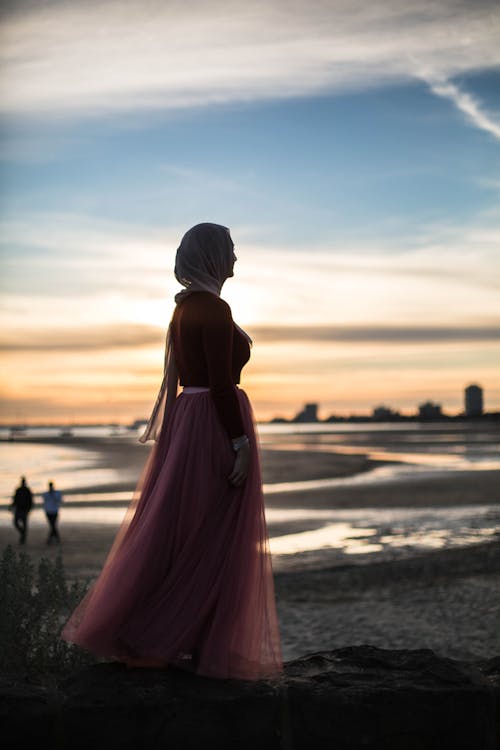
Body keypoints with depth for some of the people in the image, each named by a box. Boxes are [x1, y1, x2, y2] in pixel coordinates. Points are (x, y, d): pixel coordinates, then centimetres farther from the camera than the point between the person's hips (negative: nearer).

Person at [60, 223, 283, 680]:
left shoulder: (186, 306, 14)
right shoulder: (215, 309, -15)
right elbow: (221, 384, -21)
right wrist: (241, 443, -19)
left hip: (187, 418, 10)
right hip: (215, 425, -9)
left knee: (181, 532, 14)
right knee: (209, 539, -2)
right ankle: (187, 643, 4)